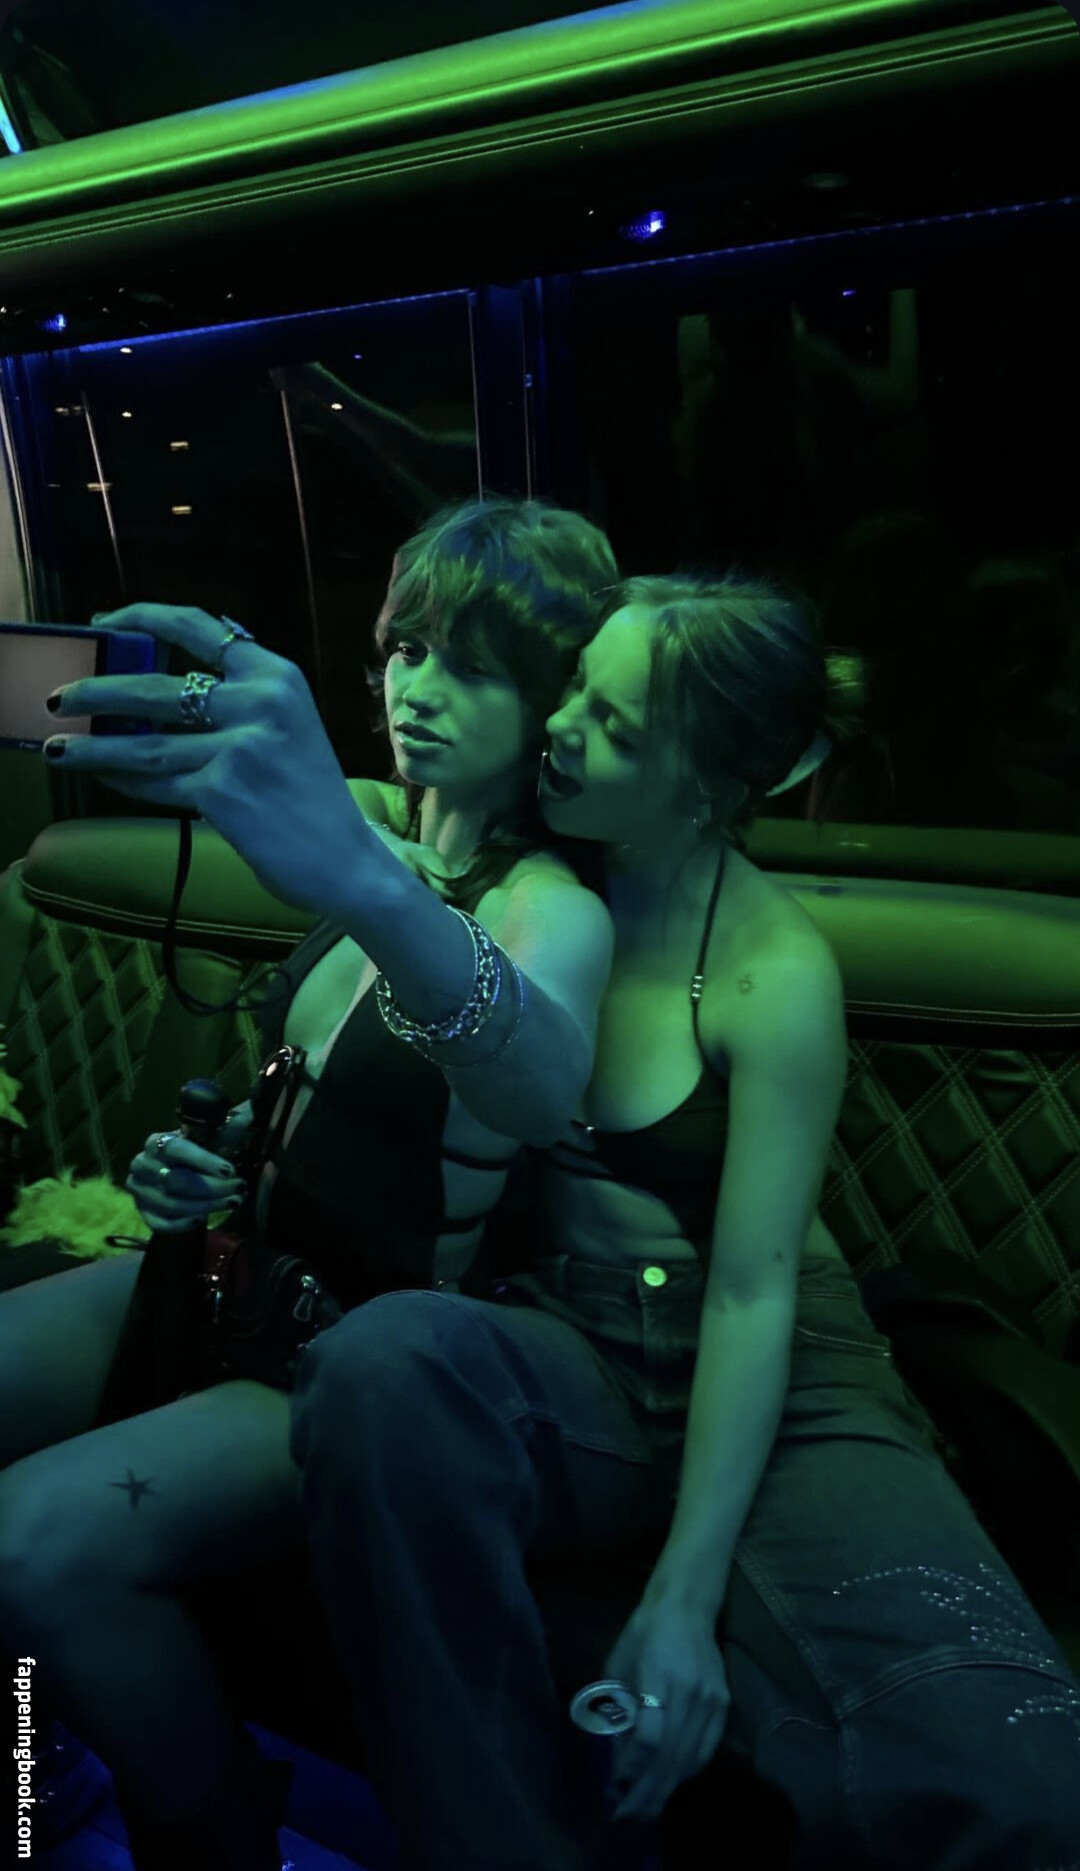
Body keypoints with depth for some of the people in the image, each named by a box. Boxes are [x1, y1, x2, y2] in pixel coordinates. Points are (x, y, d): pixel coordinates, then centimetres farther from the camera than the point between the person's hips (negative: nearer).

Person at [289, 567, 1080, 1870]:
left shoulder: (775, 972, -11)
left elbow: (753, 1293, -13)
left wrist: (682, 1602, -16)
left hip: (772, 1391, -2)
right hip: (570, 1358, 3)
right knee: (385, 1357, -35)